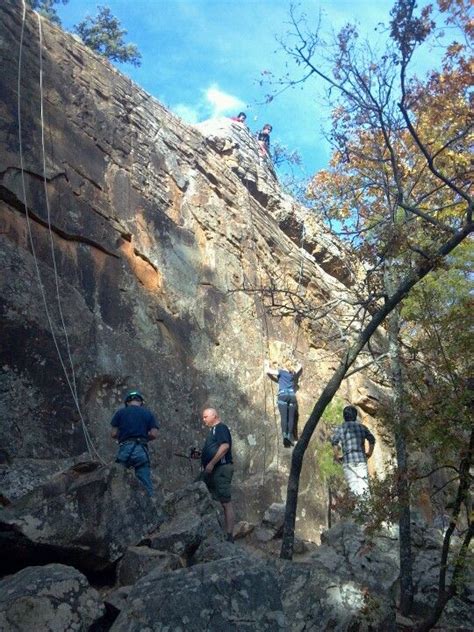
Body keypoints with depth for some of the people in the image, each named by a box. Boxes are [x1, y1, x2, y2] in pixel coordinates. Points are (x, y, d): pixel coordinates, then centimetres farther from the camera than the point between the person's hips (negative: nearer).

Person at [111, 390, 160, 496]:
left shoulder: (120, 412, 11)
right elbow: (154, 434, 2)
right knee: (146, 485, 1)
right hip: (141, 451, 0)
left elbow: (114, 434, 6)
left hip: (125, 449, 0)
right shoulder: (148, 413, 12)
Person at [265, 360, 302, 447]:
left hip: (283, 396, -3)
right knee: (291, 417, -4)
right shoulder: (294, 374, 25)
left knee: (284, 417, -14)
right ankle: (290, 435, -19)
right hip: (292, 396, 3)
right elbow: (300, 367, 44)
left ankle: (285, 435, -31)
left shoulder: (281, 372, 14)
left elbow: (268, 371, 12)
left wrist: (267, 365, 30)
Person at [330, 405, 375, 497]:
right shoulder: (362, 427, 14)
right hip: (361, 458, 2)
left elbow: (334, 441, -8)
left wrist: (336, 456, 0)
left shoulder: (340, 428, 7)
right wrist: (369, 453, 19)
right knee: (364, 485, 2)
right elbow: (372, 439, 7)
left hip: (348, 460, -1)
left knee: (354, 486, -3)